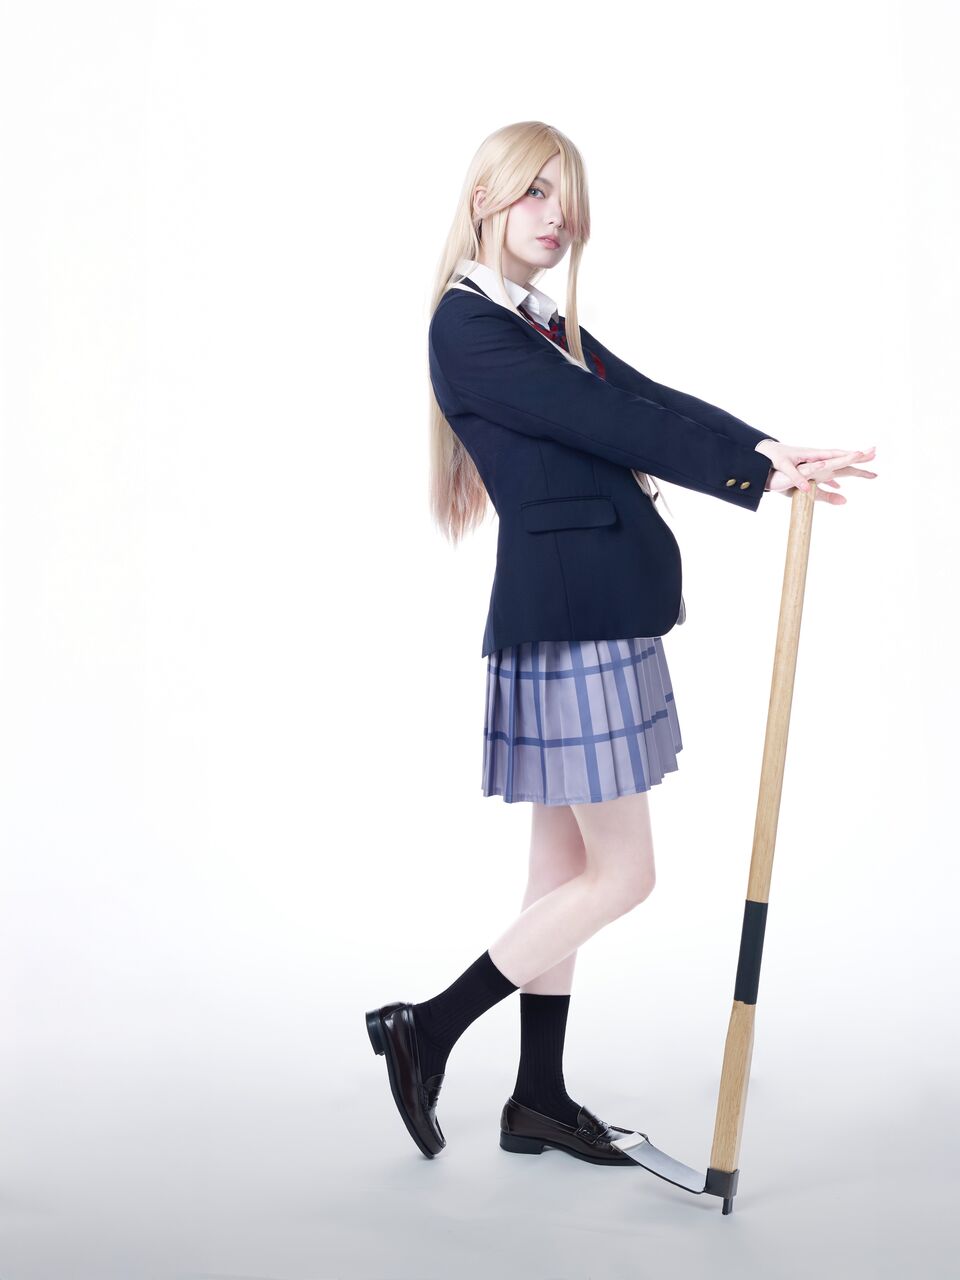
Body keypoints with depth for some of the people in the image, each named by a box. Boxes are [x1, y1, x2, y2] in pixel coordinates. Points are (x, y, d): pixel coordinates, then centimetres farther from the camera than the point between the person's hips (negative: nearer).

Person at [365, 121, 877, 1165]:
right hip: (567, 618, -10)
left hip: (598, 618, 10)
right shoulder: (468, 326, -10)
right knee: (620, 874, -4)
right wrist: (756, 471, -20)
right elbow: (610, 423, -18)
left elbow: (652, 402, 5)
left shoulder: (551, 327, 19)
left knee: (567, 865, 13)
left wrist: (766, 451, -11)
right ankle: (426, 1033, 8)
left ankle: (539, 1099, 24)